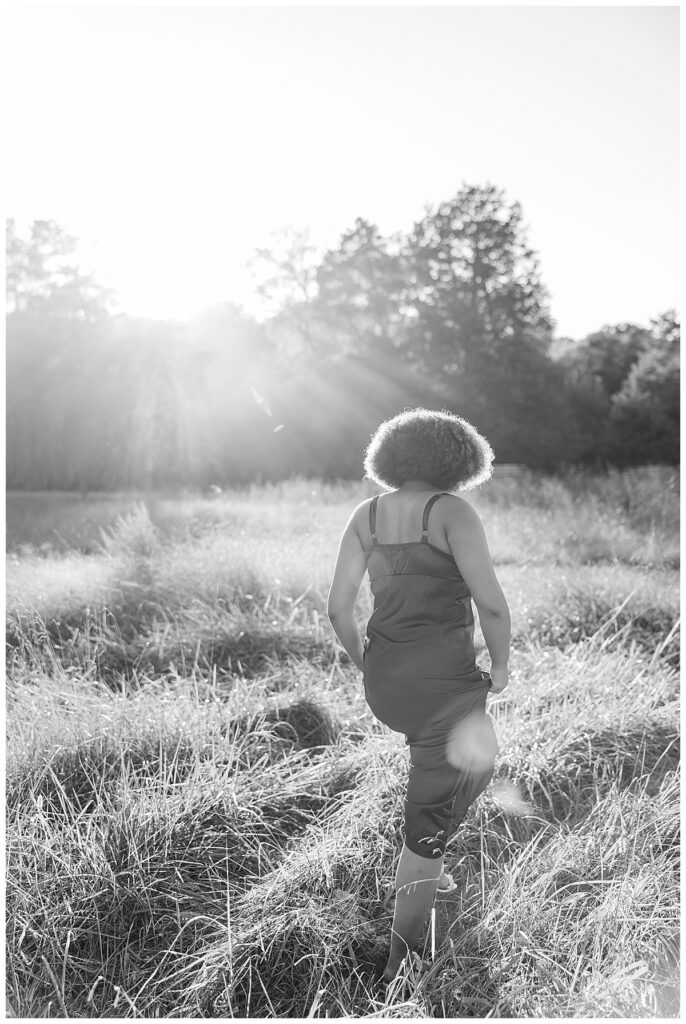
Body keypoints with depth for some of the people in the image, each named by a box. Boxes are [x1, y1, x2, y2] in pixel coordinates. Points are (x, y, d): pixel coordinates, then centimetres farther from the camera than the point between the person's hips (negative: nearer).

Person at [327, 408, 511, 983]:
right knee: (428, 824, 5)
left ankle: (429, 870, 39)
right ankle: (399, 965, 13)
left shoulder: (367, 515, 4)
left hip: (385, 681, 7)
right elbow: (491, 603, -20)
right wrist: (502, 666, -2)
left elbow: (339, 608, 3)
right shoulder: (451, 511, -12)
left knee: (475, 763, 33)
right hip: (444, 682, -6)